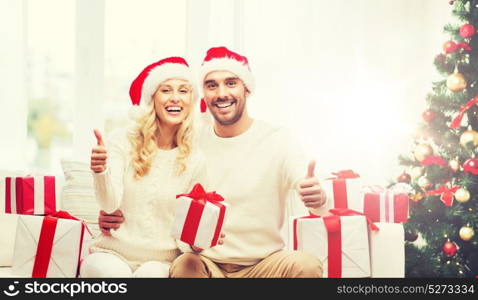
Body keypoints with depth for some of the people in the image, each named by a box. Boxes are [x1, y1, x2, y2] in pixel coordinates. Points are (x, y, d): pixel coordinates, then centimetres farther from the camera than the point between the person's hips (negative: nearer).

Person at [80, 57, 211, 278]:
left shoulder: (194, 161, 2)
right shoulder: (123, 141, -1)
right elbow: (110, 205, -13)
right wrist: (101, 172, -33)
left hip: (161, 261, 0)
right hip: (112, 254, 0)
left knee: (151, 273, -33)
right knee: (114, 272, -32)